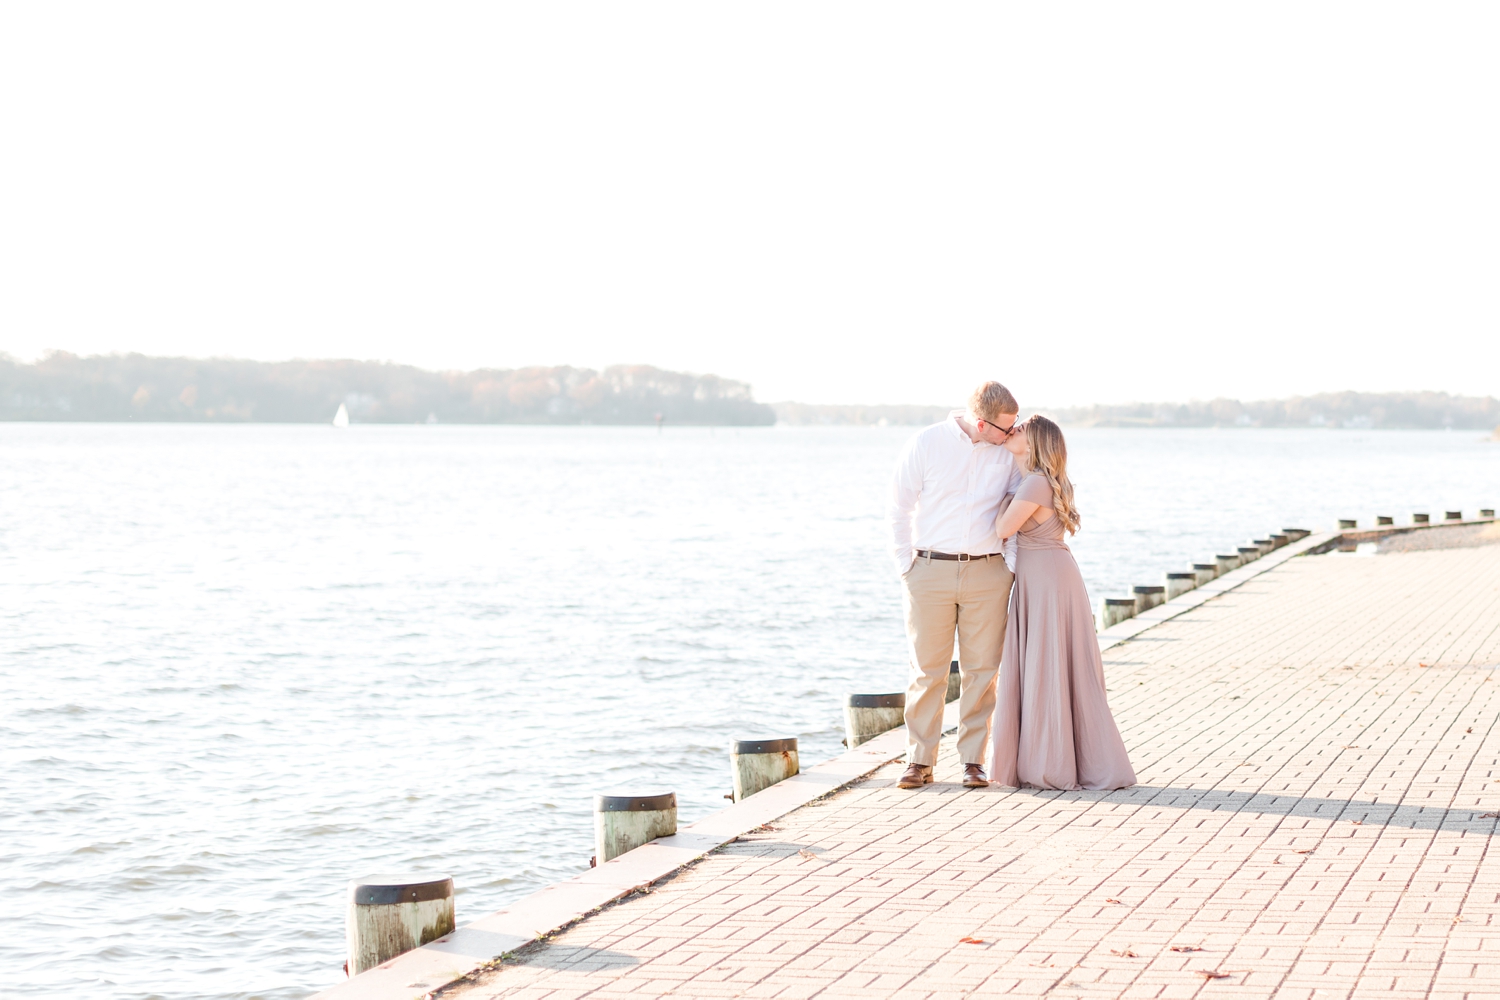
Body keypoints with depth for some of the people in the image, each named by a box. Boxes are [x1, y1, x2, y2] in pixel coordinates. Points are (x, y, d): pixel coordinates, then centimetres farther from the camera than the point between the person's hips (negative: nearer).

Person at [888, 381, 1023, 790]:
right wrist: (907, 566, -1)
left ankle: (973, 760, 10)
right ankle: (919, 761, 8)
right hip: (930, 570, -2)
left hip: (987, 573, 2)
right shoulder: (926, 443, -3)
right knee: (927, 671, 2)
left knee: (981, 670, 3)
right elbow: (899, 507, 3)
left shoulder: (1008, 452, 2)